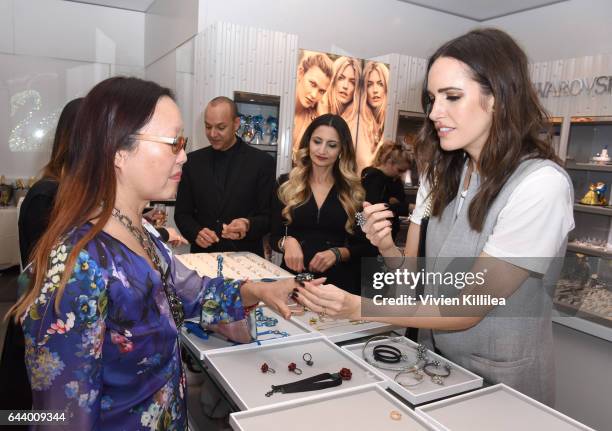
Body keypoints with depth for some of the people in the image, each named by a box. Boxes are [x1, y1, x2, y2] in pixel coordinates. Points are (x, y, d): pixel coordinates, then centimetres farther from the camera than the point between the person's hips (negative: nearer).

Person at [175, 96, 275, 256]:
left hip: (245, 257, -2)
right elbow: (182, 213, 11)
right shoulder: (193, 161, 7)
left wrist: (248, 225, -20)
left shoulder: (262, 162, -1)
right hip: (203, 256, 3)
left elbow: (269, 217, 0)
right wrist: (196, 233, -8)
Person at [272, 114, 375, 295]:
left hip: (338, 281, 0)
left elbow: (364, 246, 1)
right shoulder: (286, 184, 0)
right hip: (293, 277, 1)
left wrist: (337, 253, -16)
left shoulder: (354, 191, -1)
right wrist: (287, 242, -18)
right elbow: (274, 236, 2)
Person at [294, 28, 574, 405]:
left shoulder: (542, 184, -22)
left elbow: (467, 309, -22)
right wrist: (387, 248, -22)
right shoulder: (444, 174, -1)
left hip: (500, 384, -5)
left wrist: (358, 307, -29)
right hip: (436, 361, 5)